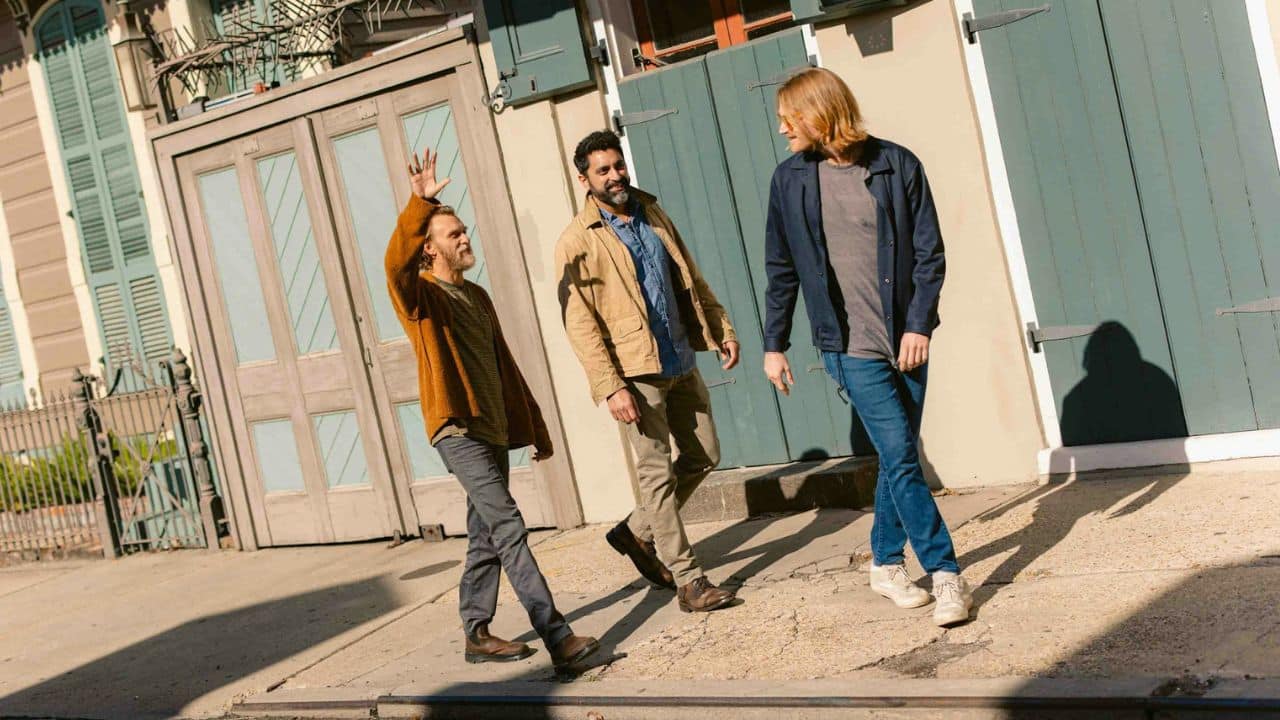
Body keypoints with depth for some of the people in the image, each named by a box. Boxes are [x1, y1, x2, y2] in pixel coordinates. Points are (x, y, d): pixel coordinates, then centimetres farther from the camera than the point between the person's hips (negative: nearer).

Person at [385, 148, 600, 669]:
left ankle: (477, 634, 21)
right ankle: (557, 637, -19)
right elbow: (395, 263, -28)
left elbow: (505, 366, 22)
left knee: (487, 537, 11)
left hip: (494, 429, 8)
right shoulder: (418, 294, -3)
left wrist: (535, 427, 22)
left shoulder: (477, 296, 19)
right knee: (508, 527, -15)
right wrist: (419, 205, -40)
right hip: (456, 430, -8)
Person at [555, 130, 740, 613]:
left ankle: (637, 533, 29)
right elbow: (579, 324, -14)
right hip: (635, 373, -7)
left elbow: (691, 278, 18)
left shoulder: (651, 215, 10)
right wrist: (611, 387, -20)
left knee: (703, 456, 12)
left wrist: (721, 328, 10)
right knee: (658, 474, -2)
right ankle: (687, 581, 6)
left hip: (680, 363, 7)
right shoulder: (577, 242, -9)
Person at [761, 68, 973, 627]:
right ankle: (946, 574, 0)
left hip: (906, 340, 1)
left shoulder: (896, 165, -2)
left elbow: (929, 252, -1)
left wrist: (919, 324, -10)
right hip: (852, 347, -1)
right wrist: (774, 345, 9)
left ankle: (886, 563, 29)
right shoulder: (790, 179, 1)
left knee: (898, 459, 11)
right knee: (901, 460, -7)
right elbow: (781, 270, 8)